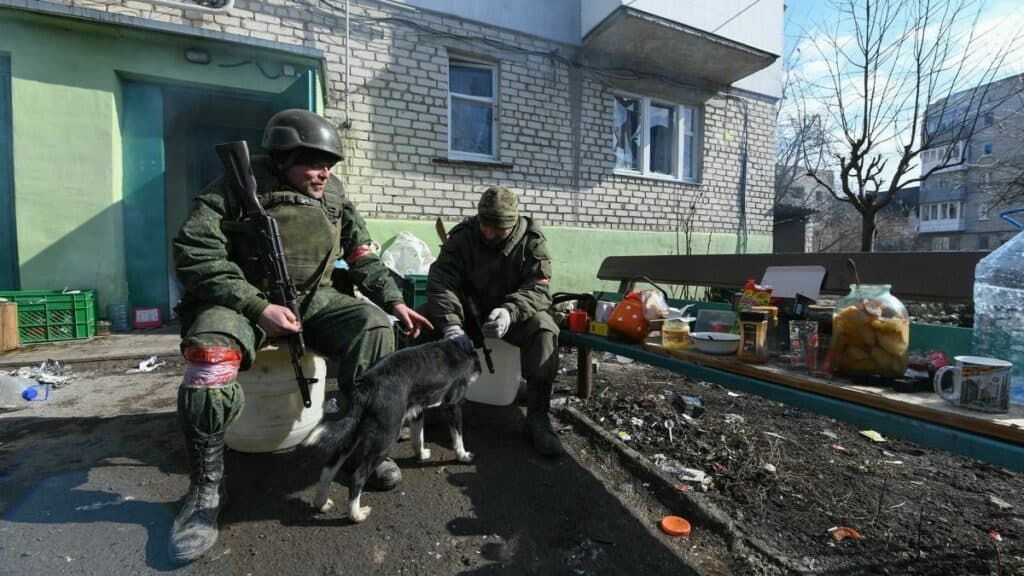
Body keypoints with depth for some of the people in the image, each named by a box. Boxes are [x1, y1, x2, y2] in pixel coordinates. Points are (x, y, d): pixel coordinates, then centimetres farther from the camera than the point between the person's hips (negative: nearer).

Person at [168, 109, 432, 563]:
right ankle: (206, 486, -12)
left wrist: (394, 300, 0)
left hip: (314, 298, 4)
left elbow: (363, 259, 12)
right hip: (243, 299, -3)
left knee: (373, 325, -21)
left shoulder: (334, 197, 7)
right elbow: (194, 253, -13)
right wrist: (258, 307, -23)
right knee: (211, 350, -33)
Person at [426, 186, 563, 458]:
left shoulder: (531, 241, -11)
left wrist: (510, 311, -42)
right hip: (469, 311, 1)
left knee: (543, 328, -31)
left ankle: (538, 417, -21)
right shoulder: (462, 237, -11)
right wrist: (451, 324, -42)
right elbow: (441, 281, -23)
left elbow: (538, 289, -20)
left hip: (514, 314, -1)